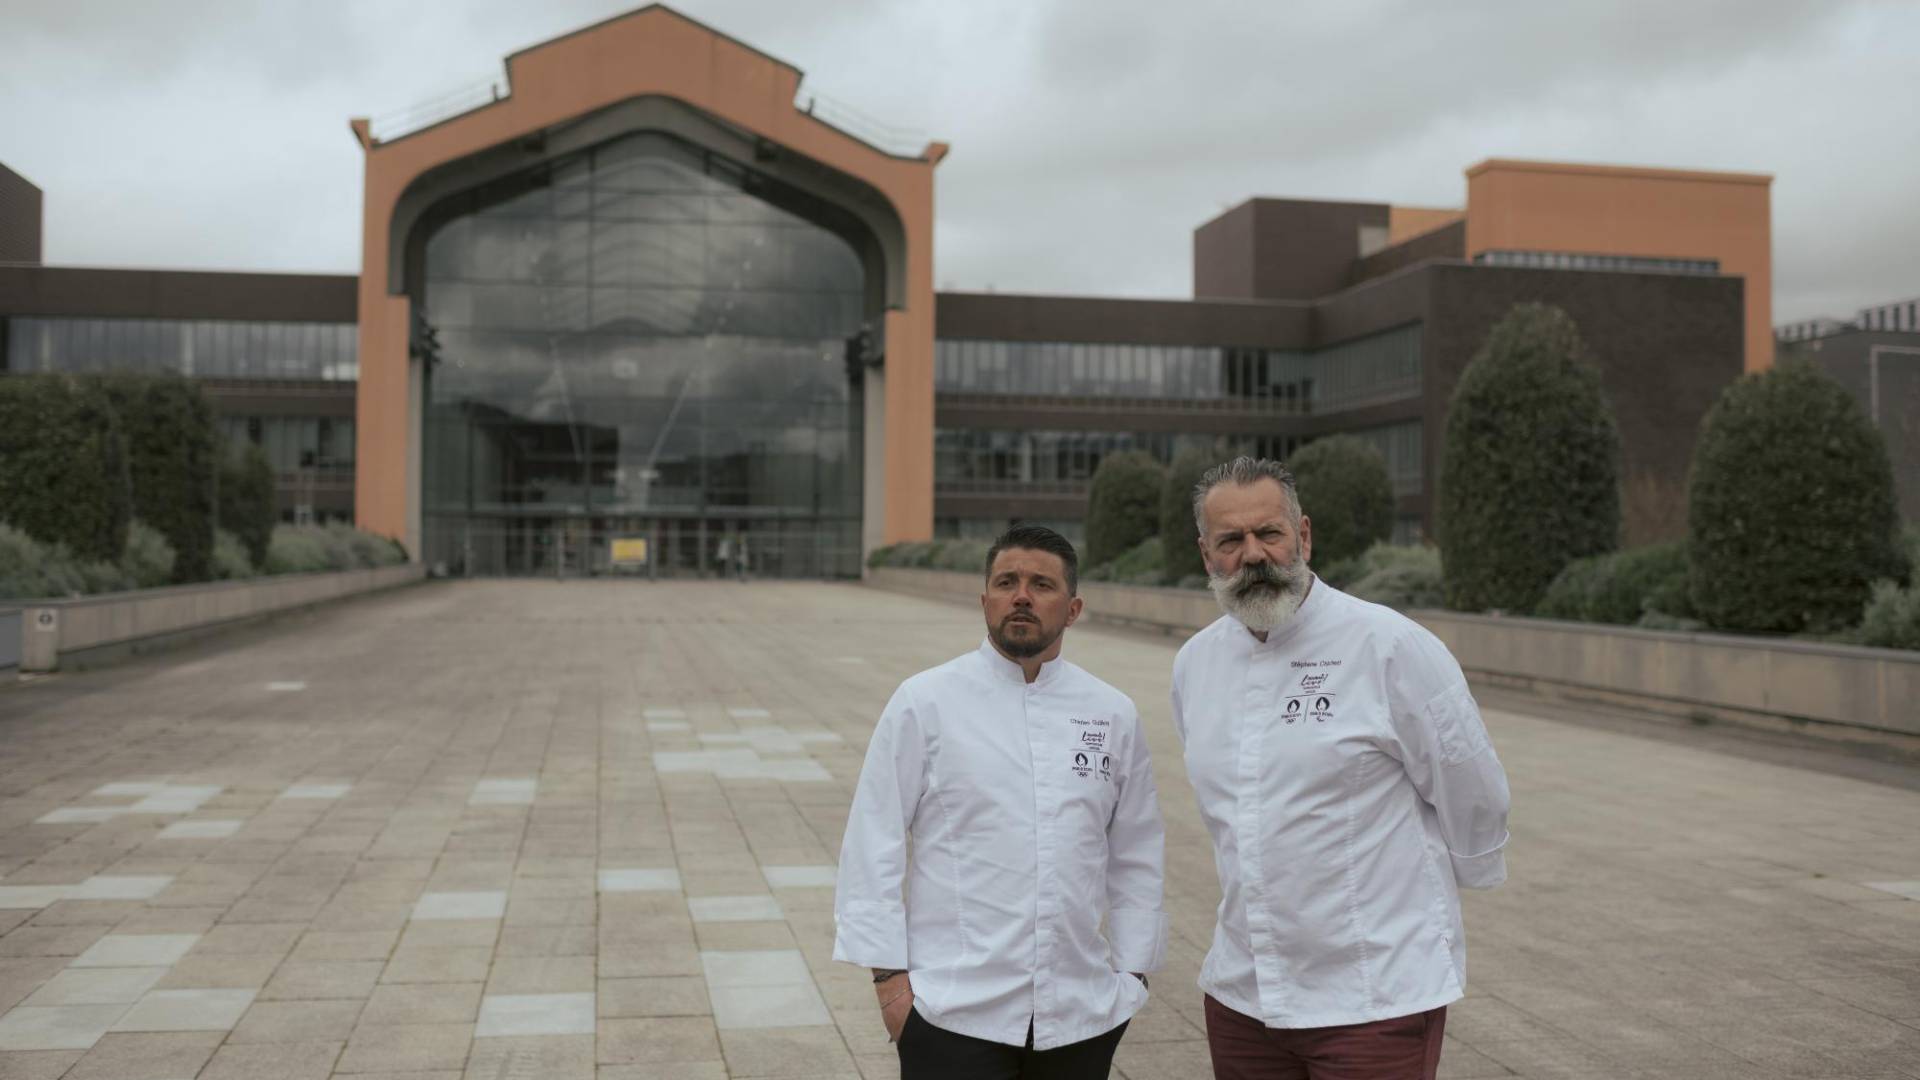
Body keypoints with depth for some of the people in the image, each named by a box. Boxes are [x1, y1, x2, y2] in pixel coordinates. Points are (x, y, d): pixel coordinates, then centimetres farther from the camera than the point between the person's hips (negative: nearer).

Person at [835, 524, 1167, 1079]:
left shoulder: (1113, 715, 6)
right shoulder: (925, 702, -3)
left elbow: (1135, 858, 11)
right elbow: (873, 845, -3)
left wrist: (1132, 970, 8)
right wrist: (889, 973, -6)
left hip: (1083, 1013, 3)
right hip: (953, 1011, -3)